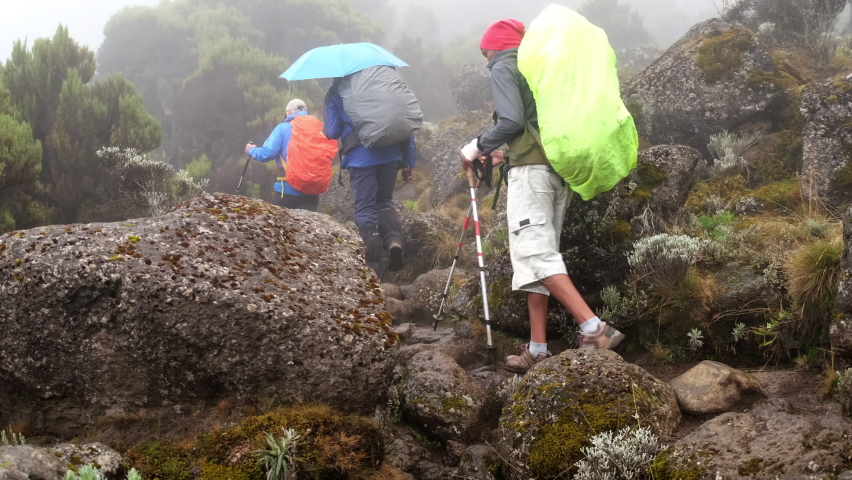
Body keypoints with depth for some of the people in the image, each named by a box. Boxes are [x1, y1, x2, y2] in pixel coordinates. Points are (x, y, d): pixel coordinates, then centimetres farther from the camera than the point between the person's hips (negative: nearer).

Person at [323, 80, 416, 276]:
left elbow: (332, 133, 4)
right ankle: (394, 238, -6)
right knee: (385, 200, 21)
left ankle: (375, 265, -1)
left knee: (365, 208, 4)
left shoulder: (336, 92, 6)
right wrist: (410, 161, 11)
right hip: (390, 154, 3)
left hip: (360, 157, -3)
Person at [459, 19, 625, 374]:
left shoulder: (503, 68, 1)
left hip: (532, 169, -8)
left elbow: (512, 121, -14)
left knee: (535, 254, -14)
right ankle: (538, 350, 3)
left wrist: (478, 147, 0)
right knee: (540, 255, 7)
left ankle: (594, 329, -27)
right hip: (560, 169, 8)